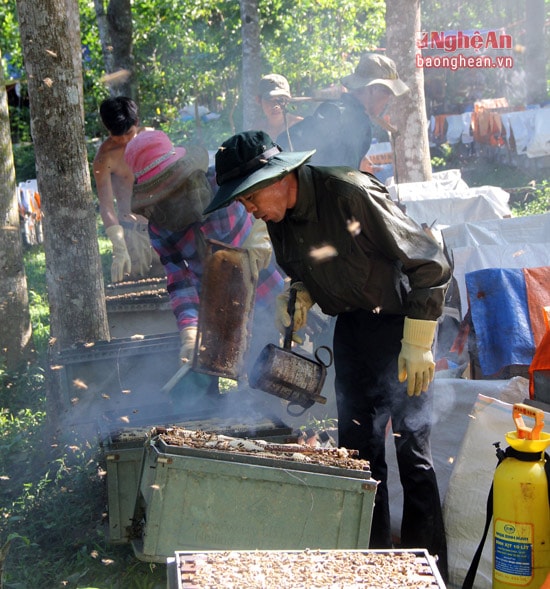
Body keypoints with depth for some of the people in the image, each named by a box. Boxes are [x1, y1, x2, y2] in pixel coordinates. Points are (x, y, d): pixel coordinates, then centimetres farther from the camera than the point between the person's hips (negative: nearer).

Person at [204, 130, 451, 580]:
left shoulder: (351, 193, -27)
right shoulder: (278, 216, -4)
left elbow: (430, 264, -23)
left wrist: (418, 344, -21)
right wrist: (299, 298, -7)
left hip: (401, 319, -7)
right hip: (351, 324, 7)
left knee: (410, 444, -7)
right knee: (357, 442, 10)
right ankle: (370, 555, 22)